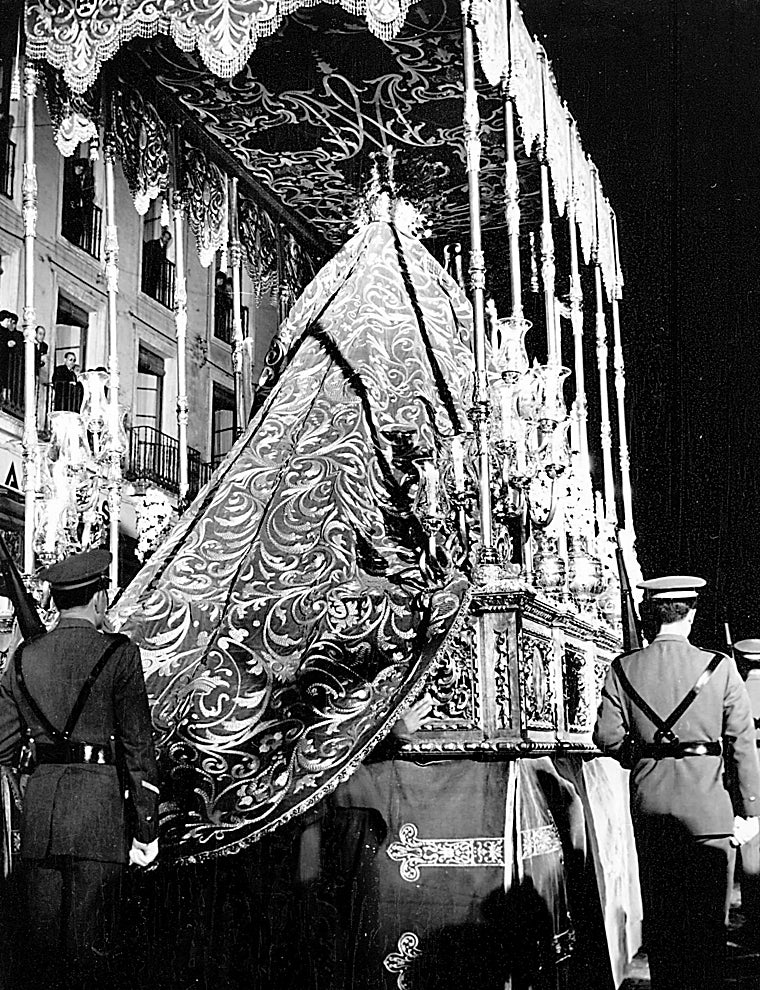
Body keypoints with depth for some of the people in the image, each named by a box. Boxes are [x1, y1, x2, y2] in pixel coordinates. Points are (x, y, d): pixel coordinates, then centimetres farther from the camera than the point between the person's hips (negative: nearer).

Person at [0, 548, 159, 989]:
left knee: (42, 939, 10)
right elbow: (138, 743, -4)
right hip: (98, 796, -4)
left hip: (40, 796, 4)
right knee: (89, 947, 0)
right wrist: (146, 827, -1)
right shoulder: (118, 654, -3)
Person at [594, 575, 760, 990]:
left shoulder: (624, 668, 0)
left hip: (648, 800, 3)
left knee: (658, 911, 13)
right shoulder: (719, 667, -6)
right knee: (707, 914, 4)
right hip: (706, 800, -3)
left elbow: (607, 736, -5)